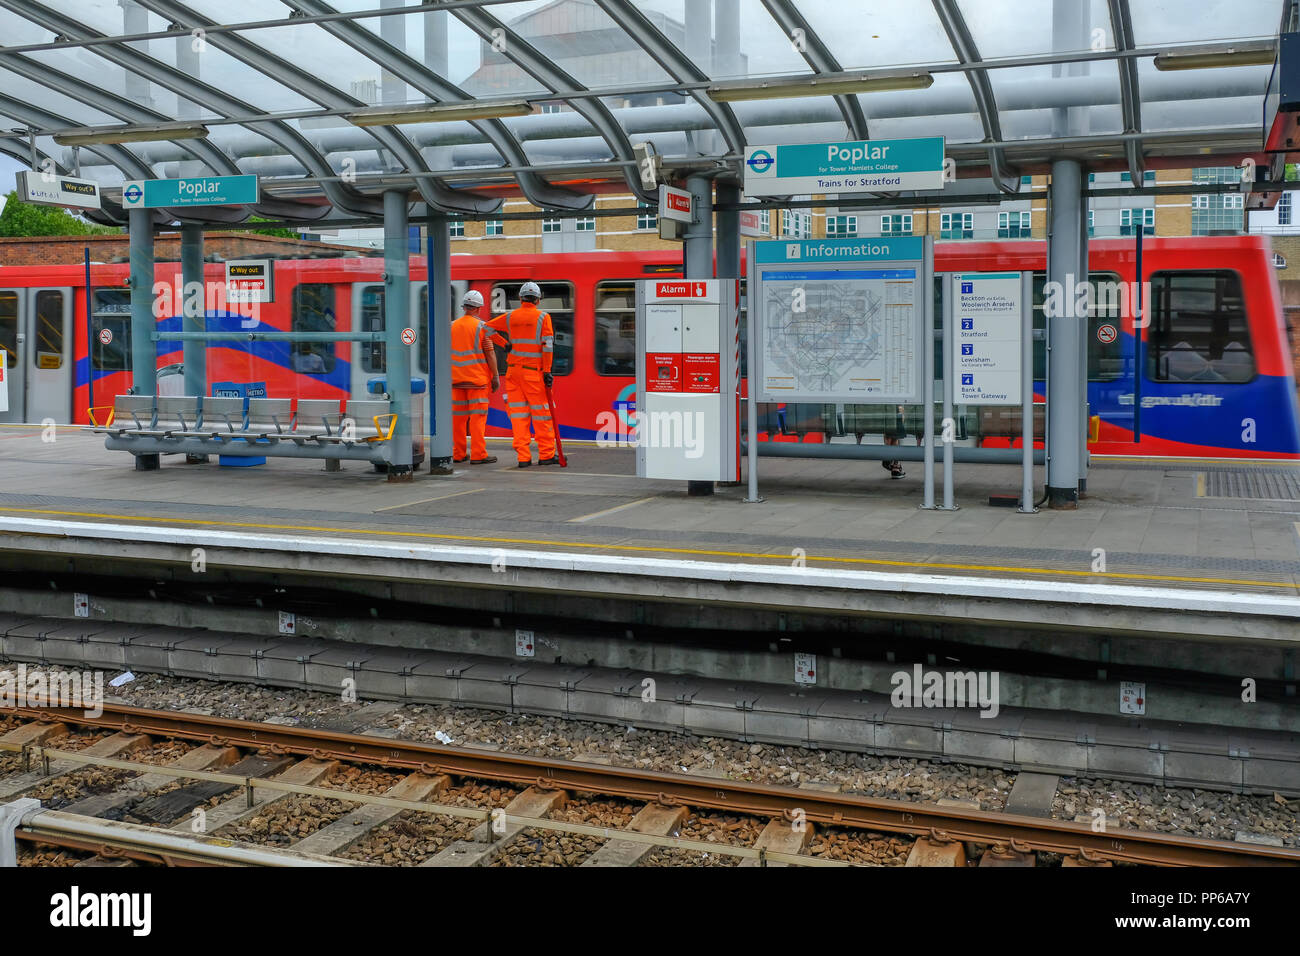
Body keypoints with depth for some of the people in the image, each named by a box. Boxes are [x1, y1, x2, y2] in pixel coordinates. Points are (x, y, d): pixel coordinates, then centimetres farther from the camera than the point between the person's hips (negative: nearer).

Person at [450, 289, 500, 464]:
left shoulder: (453, 326, 7)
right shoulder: (482, 327, -7)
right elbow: (490, 353, -9)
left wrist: (448, 377, 17)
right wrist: (495, 376, -3)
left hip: (457, 378, 5)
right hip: (477, 378, -5)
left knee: (458, 416, 9)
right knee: (477, 415, -4)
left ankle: (458, 454, 13)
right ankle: (478, 455, -6)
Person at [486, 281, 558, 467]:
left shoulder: (510, 317, 8)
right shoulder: (543, 317, -3)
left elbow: (488, 328, 14)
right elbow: (547, 345, -10)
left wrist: (505, 344, 14)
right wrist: (547, 371, -9)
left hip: (513, 371, 4)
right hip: (533, 372, -4)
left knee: (518, 414, 5)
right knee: (541, 413, 3)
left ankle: (523, 457, 2)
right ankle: (546, 455, 6)